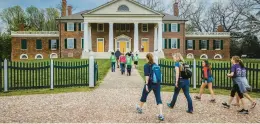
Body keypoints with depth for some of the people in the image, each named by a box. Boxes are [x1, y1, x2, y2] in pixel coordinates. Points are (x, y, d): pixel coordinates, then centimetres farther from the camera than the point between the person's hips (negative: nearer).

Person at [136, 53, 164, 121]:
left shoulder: (146, 65, -5)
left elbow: (147, 76, -17)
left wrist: (146, 84, -19)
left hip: (150, 83, -4)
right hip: (157, 83, 4)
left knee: (144, 96, 19)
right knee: (158, 98, -2)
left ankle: (139, 108, 41)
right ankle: (161, 115, -13)